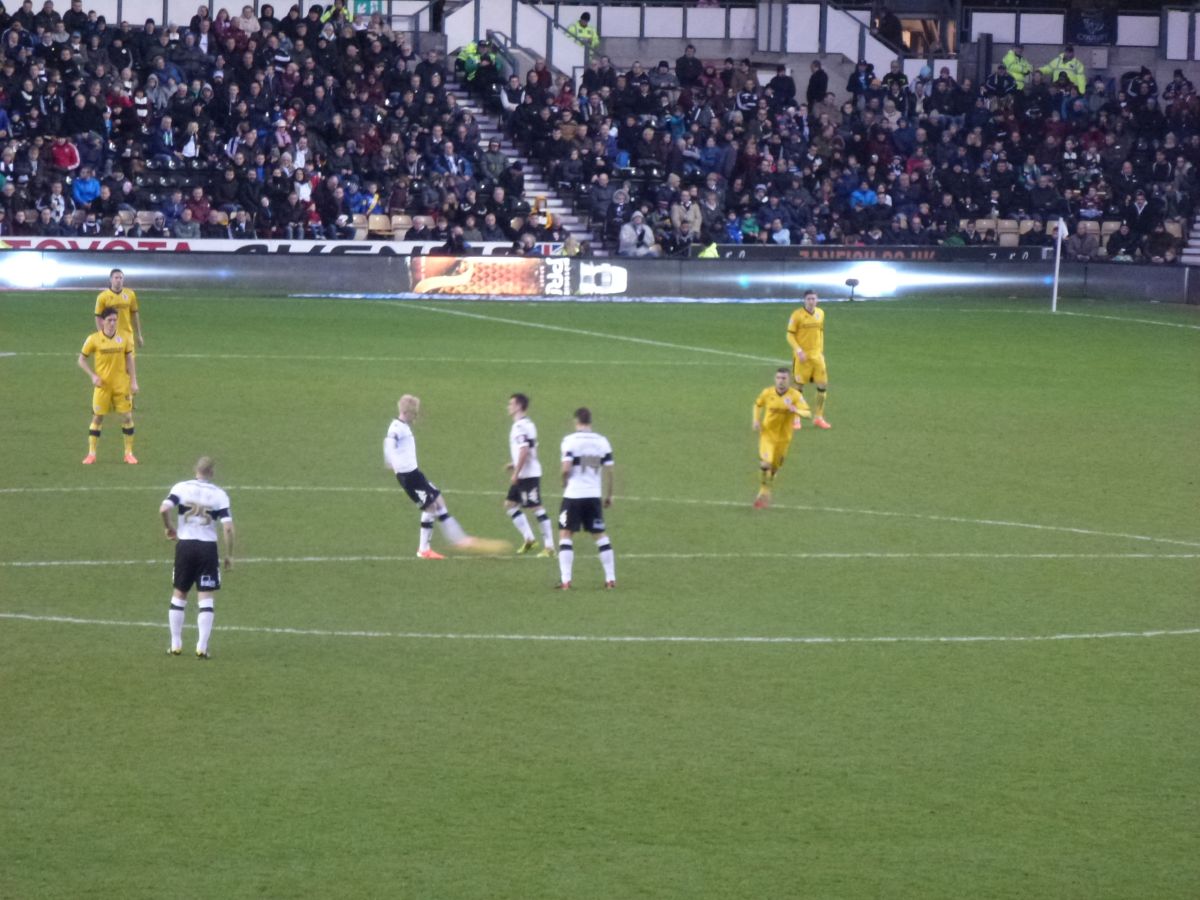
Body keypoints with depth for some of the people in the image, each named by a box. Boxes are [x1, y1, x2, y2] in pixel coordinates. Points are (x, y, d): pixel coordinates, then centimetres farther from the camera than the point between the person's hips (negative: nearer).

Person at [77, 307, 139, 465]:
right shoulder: (93, 339, -6)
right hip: (102, 385, -2)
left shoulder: (123, 338, -1)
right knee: (97, 417, 1)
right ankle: (91, 453, 11)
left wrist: (133, 381, 2)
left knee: (128, 416, 1)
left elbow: (129, 360, 7)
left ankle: (129, 453, 13)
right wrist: (93, 376, -11)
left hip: (122, 385, 2)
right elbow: (82, 360, 1)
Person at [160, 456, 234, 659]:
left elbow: (164, 509, -17)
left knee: (179, 594, 14)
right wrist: (229, 555, 1)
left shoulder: (181, 488, -2)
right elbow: (228, 527, -9)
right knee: (205, 598, 2)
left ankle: (175, 645, 16)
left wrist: (168, 527, 3)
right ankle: (202, 647, -4)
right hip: (208, 547, -1)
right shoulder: (219, 495, -3)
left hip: (185, 544, 1)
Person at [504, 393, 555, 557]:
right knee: (510, 503, 15)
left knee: (537, 508, -7)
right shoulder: (527, 424, 15)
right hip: (525, 474, 11)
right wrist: (514, 465, 19)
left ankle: (549, 546, -5)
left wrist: (516, 473, -20)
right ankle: (528, 538, 15)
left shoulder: (520, 426, -16)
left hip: (527, 474, -11)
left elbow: (524, 451, -23)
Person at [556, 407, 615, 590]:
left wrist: (564, 483, 5)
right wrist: (609, 495, 14)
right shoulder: (602, 441, 4)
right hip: (594, 495, 3)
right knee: (601, 535, 13)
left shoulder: (570, 440, -7)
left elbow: (566, 468, -15)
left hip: (573, 494, -3)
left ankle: (565, 580, -6)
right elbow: (609, 470, 4)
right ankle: (611, 578, 12)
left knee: (565, 534, 3)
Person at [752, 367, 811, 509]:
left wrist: (795, 410, -42)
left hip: (783, 437, 0)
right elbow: (758, 405, 12)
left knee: (775, 466, 13)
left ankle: (767, 490, 39)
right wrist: (756, 420, -4)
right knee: (765, 464, -17)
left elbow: (808, 414, -22)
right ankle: (763, 492, 2)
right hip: (768, 433, 0)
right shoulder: (767, 393, -9)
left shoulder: (795, 396, -15)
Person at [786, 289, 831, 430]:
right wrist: (798, 350, -19)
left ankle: (818, 417, 14)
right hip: (802, 356, -5)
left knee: (823, 385, 1)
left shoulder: (820, 313, 7)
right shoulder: (797, 315, -9)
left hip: (817, 354, 5)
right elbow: (790, 335, -8)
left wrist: (821, 350, 14)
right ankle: (795, 419, 12)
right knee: (799, 386, 1)